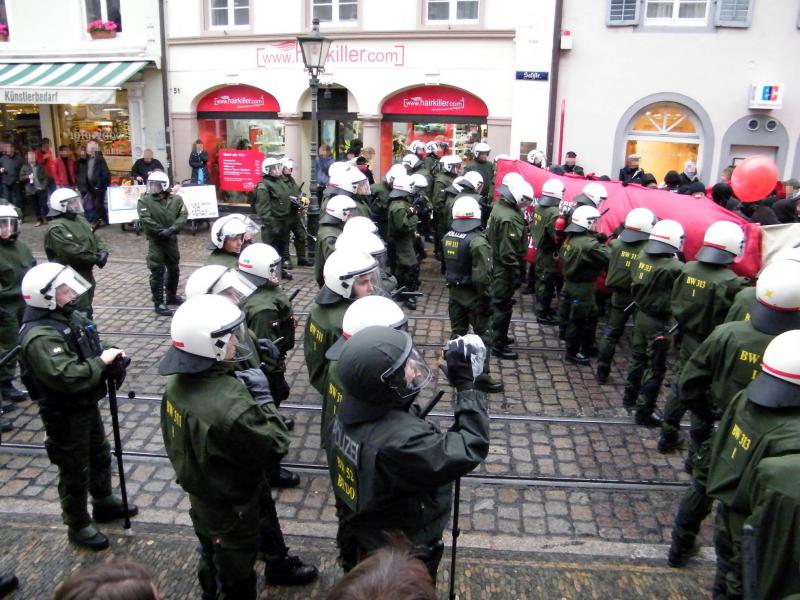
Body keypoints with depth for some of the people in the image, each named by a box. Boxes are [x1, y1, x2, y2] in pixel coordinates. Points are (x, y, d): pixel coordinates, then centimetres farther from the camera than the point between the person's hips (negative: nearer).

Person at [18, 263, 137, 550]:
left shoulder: (72, 317, -1)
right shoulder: (39, 337, -29)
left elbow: (92, 351, 10)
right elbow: (67, 377, -38)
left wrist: (112, 360, -11)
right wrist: (102, 362, -27)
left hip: (87, 405, 9)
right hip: (64, 415, -9)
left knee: (100, 456, 26)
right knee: (75, 472, 10)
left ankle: (104, 503, 48)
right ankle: (78, 526, 30)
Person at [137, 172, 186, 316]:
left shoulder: (176, 199, 1)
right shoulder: (144, 200, -7)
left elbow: (183, 215, -6)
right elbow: (145, 219, -16)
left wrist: (173, 229, -20)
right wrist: (161, 231, -21)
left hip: (172, 240, 4)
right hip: (155, 241, -4)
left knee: (174, 269, 17)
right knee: (157, 272, -5)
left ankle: (172, 296, 35)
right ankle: (158, 303, 0)